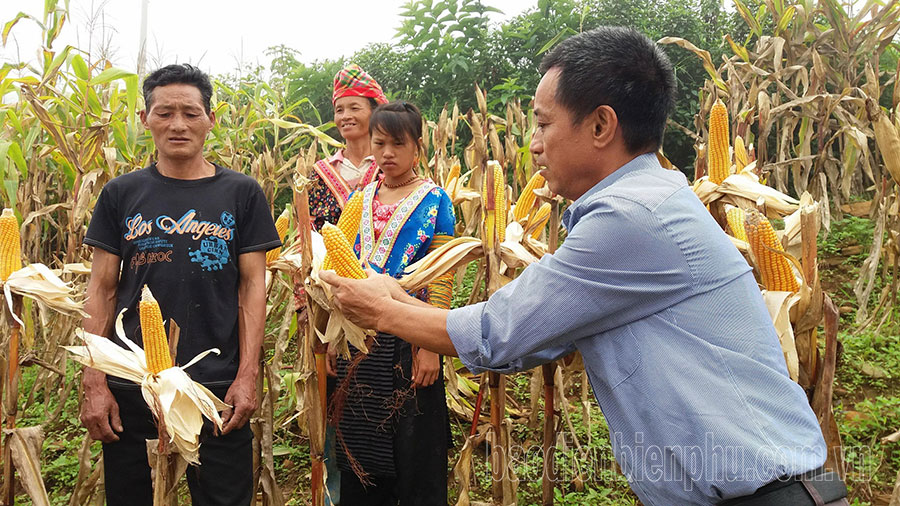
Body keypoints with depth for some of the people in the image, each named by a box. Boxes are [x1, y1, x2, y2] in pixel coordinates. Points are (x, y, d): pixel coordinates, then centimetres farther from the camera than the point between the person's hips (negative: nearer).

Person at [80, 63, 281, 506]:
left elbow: (252, 286, 0)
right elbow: (101, 289, 5)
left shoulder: (241, 194, 2)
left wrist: (247, 376, -7)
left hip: (218, 386, -1)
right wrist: (93, 382, -1)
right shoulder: (121, 194, 5)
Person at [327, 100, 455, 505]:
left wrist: (431, 347, -16)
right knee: (360, 448, 14)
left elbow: (442, 278, -9)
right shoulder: (360, 199, 9)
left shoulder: (434, 201, -4)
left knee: (414, 451, 6)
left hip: (408, 339, -4)